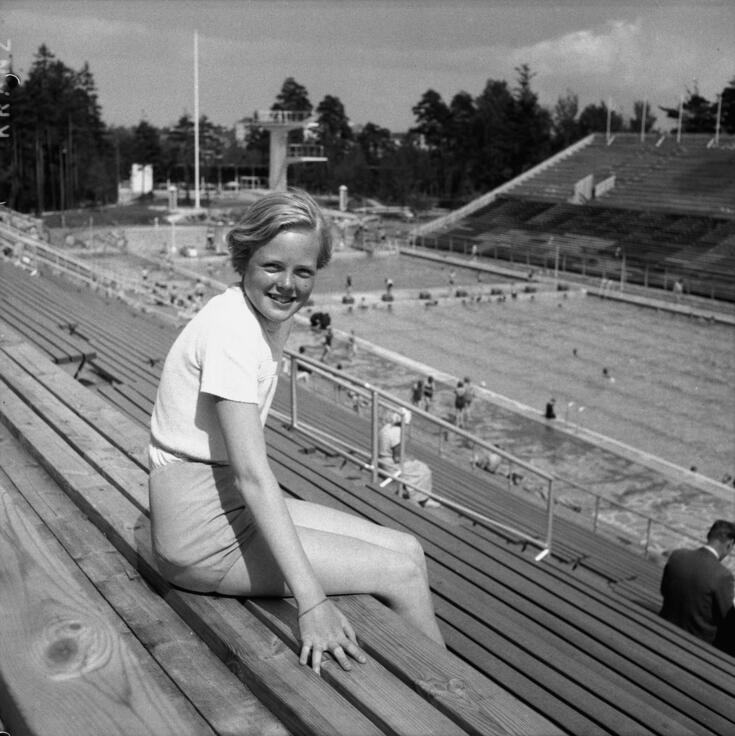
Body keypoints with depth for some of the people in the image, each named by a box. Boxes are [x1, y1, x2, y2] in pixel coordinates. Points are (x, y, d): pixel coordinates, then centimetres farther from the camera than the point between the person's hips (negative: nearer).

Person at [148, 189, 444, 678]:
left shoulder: (273, 317, 6)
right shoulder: (231, 328, -22)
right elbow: (252, 473, -28)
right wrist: (311, 600, -32)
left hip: (236, 503, 9)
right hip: (202, 532, -9)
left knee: (408, 549, 6)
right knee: (403, 574, -7)